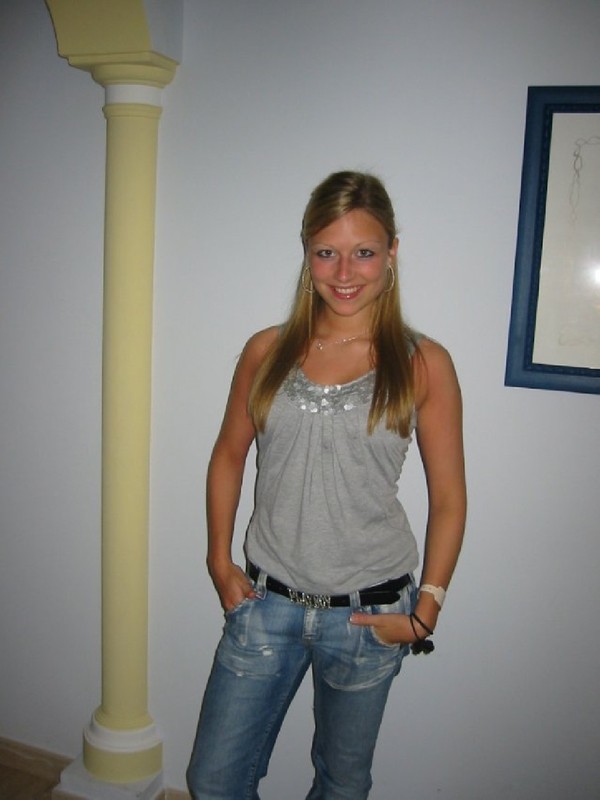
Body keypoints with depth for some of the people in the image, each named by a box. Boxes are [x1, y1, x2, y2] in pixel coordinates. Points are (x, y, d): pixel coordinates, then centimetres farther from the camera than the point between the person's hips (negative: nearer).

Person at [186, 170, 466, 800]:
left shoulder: (423, 365, -8)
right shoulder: (267, 351, -1)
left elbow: (448, 497, -3)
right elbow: (228, 457, 9)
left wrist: (425, 610, -7)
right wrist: (219, 561, 3)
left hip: (368, 613, -1)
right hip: (265, 604, 2)